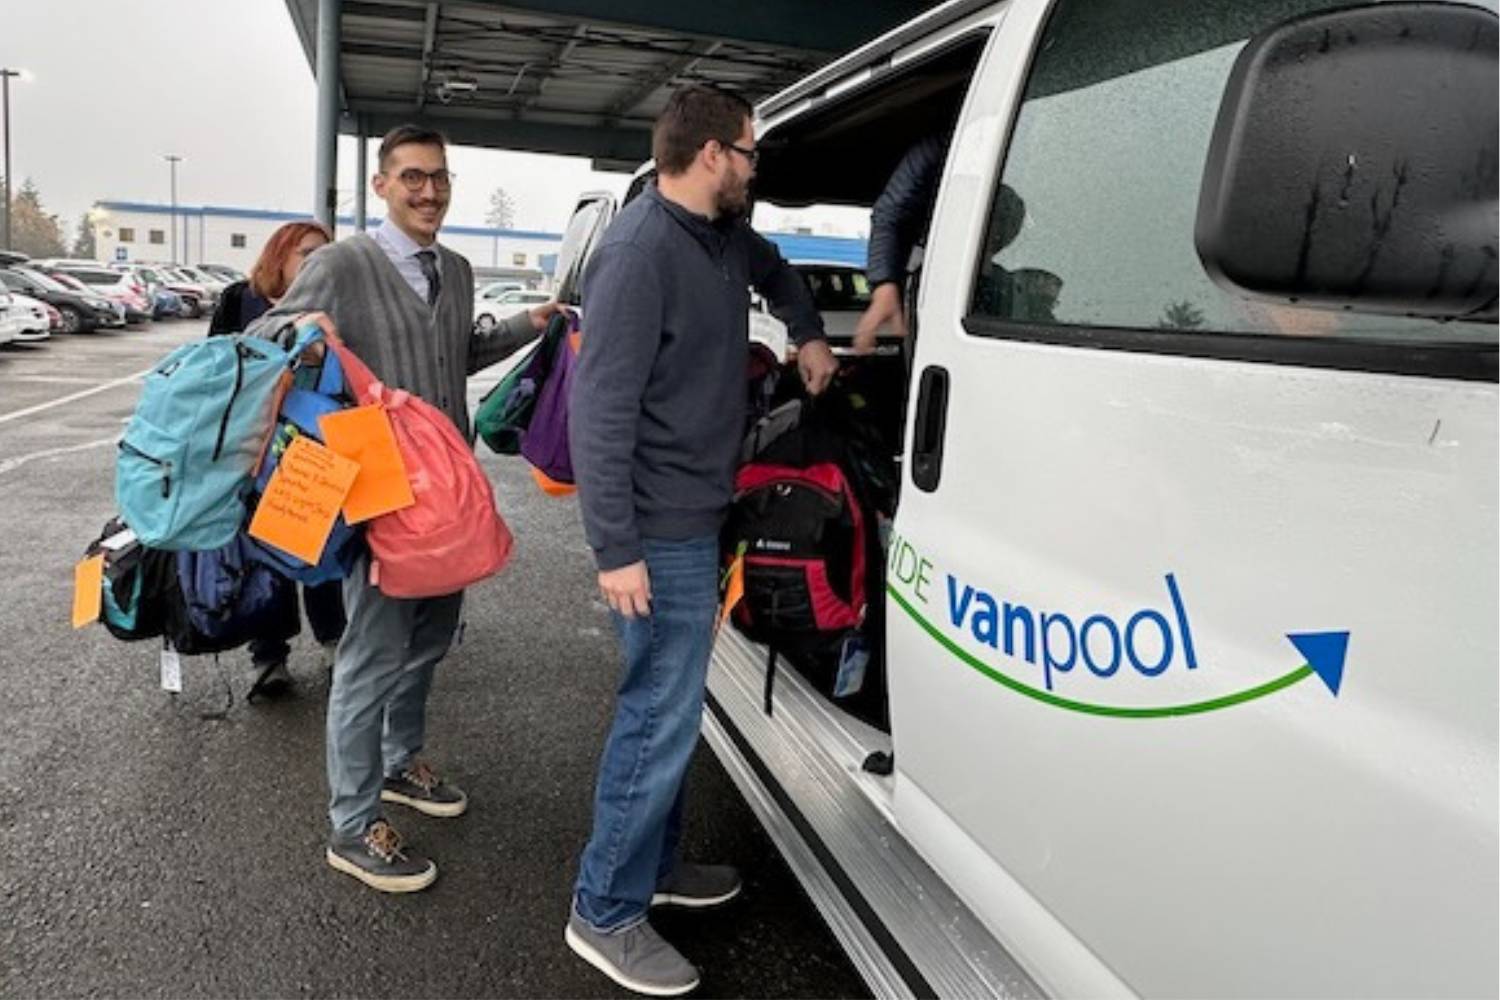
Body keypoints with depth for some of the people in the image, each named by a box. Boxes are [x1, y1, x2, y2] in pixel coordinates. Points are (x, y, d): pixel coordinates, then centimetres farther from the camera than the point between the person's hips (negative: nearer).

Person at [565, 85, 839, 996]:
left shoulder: (724, 235, 10)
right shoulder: (641, 252, -19)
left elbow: (773, 268, 36)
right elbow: (598, 409, -23)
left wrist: (809, 334, 20)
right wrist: (616, 549, -24)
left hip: (700, 516, 10)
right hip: (662, 529, -9)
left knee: (667, 705, 18)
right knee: (664, 715, -3)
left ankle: (655, 864, 34)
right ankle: (605, 914, 13)